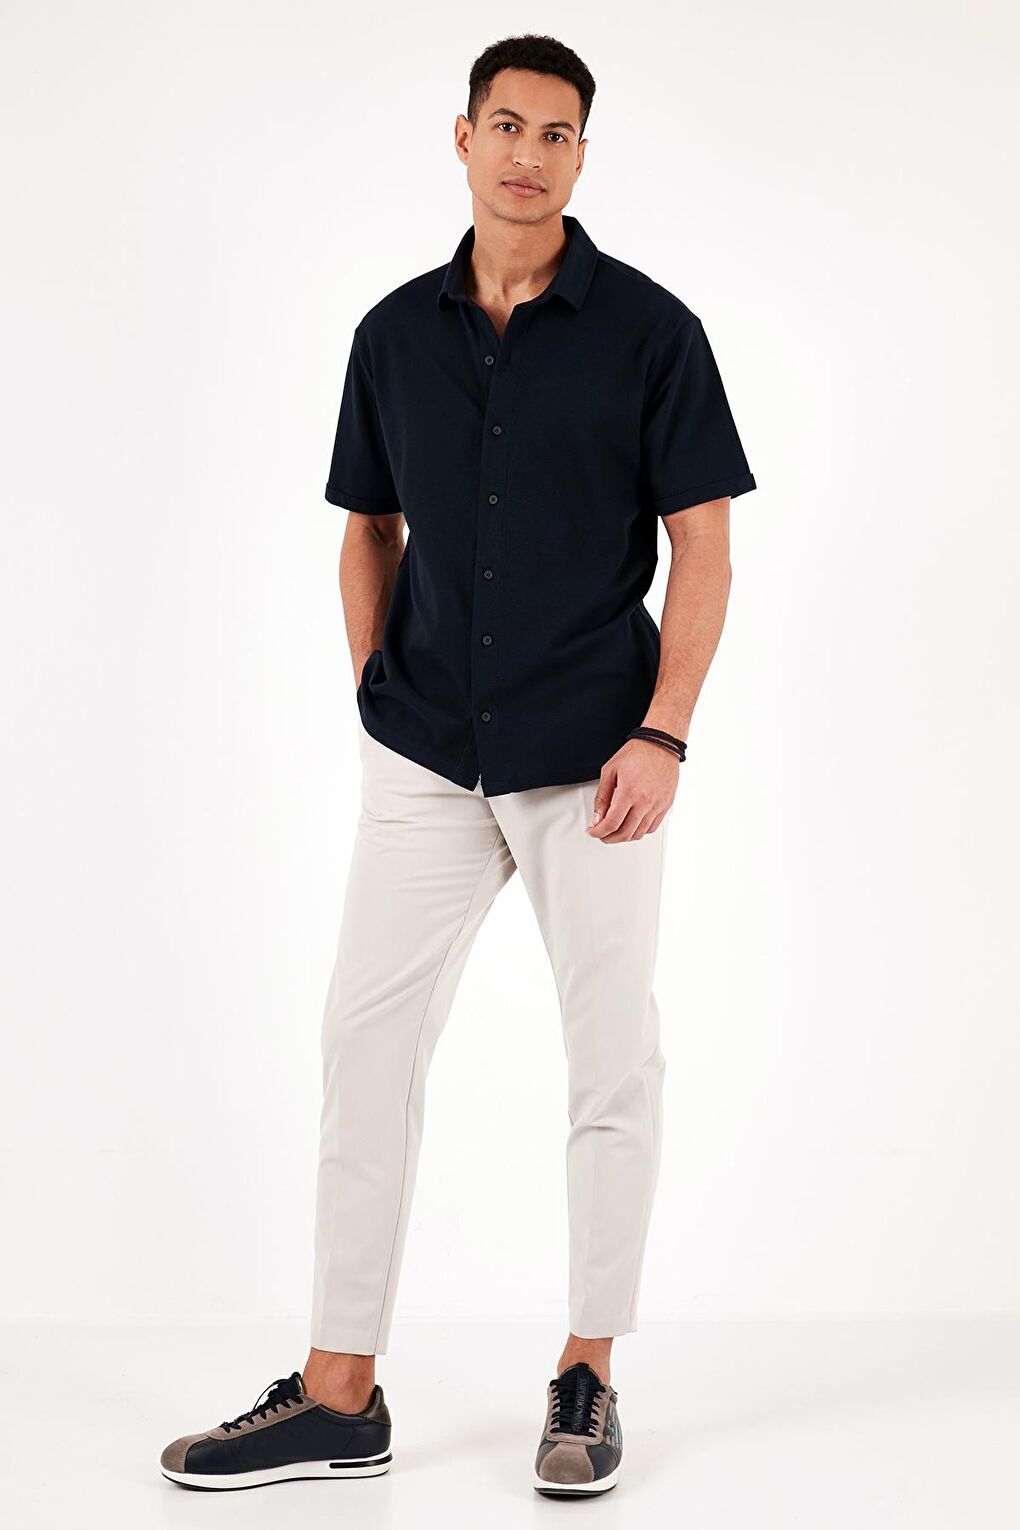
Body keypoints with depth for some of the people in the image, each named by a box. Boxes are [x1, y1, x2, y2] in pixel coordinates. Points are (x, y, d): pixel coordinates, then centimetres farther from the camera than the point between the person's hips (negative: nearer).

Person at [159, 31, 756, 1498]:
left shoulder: (647, 328, -4)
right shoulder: (396, 333, 7)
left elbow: (702, 546, -5)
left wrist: (663, 734, -13)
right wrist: (380, 700, 8)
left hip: (591, 760, -3)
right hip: (425, 758, 4)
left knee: (613, 1058, 3)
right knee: (367, 1041, 2)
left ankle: (589, 1375, 18)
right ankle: (340, 1391, 10)